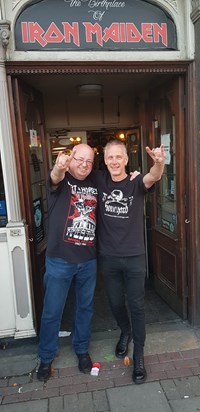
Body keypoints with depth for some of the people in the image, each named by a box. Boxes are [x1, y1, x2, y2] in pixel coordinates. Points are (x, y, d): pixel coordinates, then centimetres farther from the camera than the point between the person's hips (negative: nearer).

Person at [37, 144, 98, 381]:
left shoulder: (95, 185, 6)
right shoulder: (62, 180, -8)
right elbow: (54, 180, -31)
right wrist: (58, 169, -57)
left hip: (88, 260, 4)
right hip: (59, 260, -4)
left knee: (85, 307, 18)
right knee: (51, 312, 9)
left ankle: (82, 349, 40)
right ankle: (46, 358, 31)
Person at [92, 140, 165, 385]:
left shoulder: (136, 182, -8)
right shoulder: (99, 180, -3)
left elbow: (153, 178, -31)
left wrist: (159, 163, -55)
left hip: (134, 257, -2)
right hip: (108, 257, 2)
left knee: (136, 305, 8)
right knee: (115, 303, 18)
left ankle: (138, 355, 28)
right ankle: (125, 333, 49)